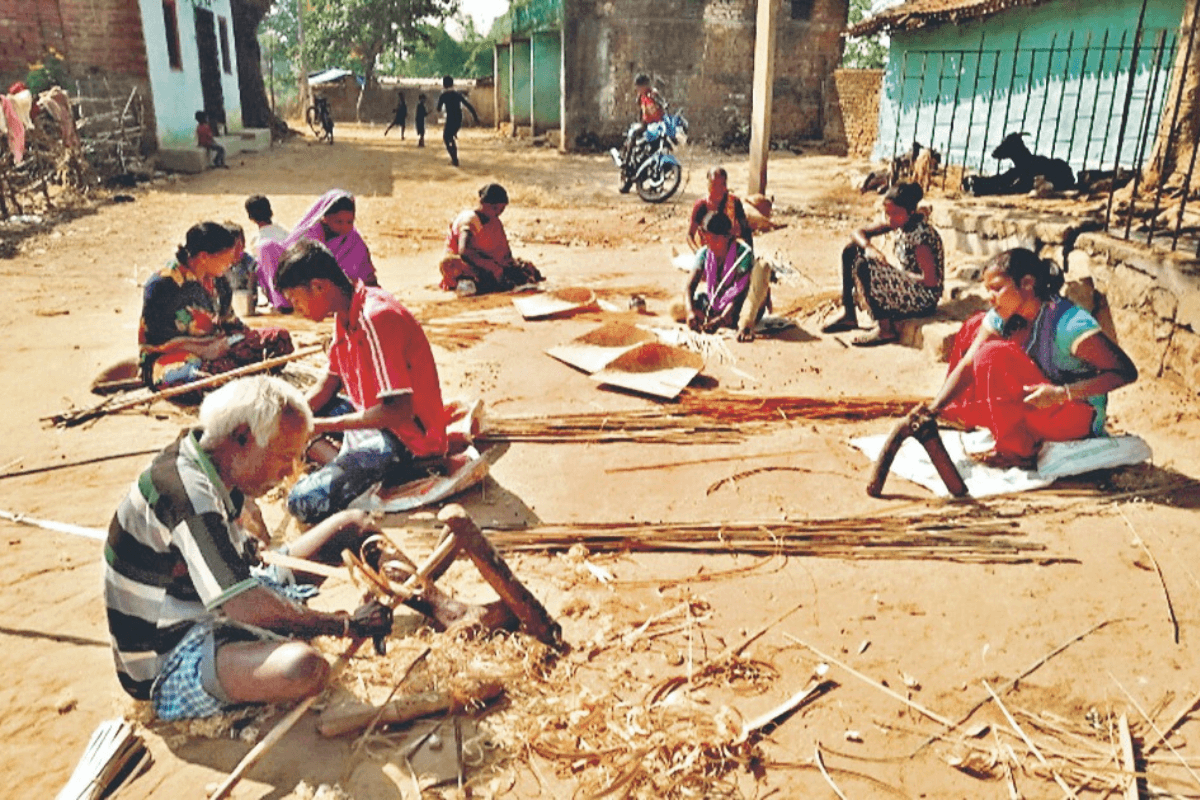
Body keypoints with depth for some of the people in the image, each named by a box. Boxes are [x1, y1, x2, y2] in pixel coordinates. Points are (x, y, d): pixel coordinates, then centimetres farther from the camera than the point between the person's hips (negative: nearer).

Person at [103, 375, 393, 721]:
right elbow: (245, 606, -33)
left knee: (352, 524, 6)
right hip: (170, 663, -9)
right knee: (303, 668, -41)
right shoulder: (188, 494, -29)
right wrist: (345, 625, -24)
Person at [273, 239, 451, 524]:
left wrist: (323, 425, -21)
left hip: (408, 439, -10)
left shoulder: (376, 318, -24)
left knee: (304, 503, -23)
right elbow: (328, 384, 16)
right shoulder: (346, 314, 6)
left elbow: (399, 411, -29)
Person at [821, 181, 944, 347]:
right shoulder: (900, 222, 0)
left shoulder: (919, 234, -24)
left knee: (863, 266, -27)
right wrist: (868, 247, -18)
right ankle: (849, 315, 7)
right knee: (851, 251, 6)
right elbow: (859, 233, 4)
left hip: (923, 300, -9)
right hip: (905, 286, 9)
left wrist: (900, 273, -14)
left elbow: (930, 280, -28)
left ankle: (885, 329, -17)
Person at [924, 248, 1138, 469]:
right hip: (1036, 407, 8)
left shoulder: (1070, 324, -26)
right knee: (975, 325, 0)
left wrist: (1062, 393, -34)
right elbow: (966, 365, -10)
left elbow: (1127, 373, -25)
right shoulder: (1002, 317, -6)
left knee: (993, 355, -28)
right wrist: (932, 411, -21)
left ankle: (1018, 452, -17)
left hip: (1078, 416, -8)